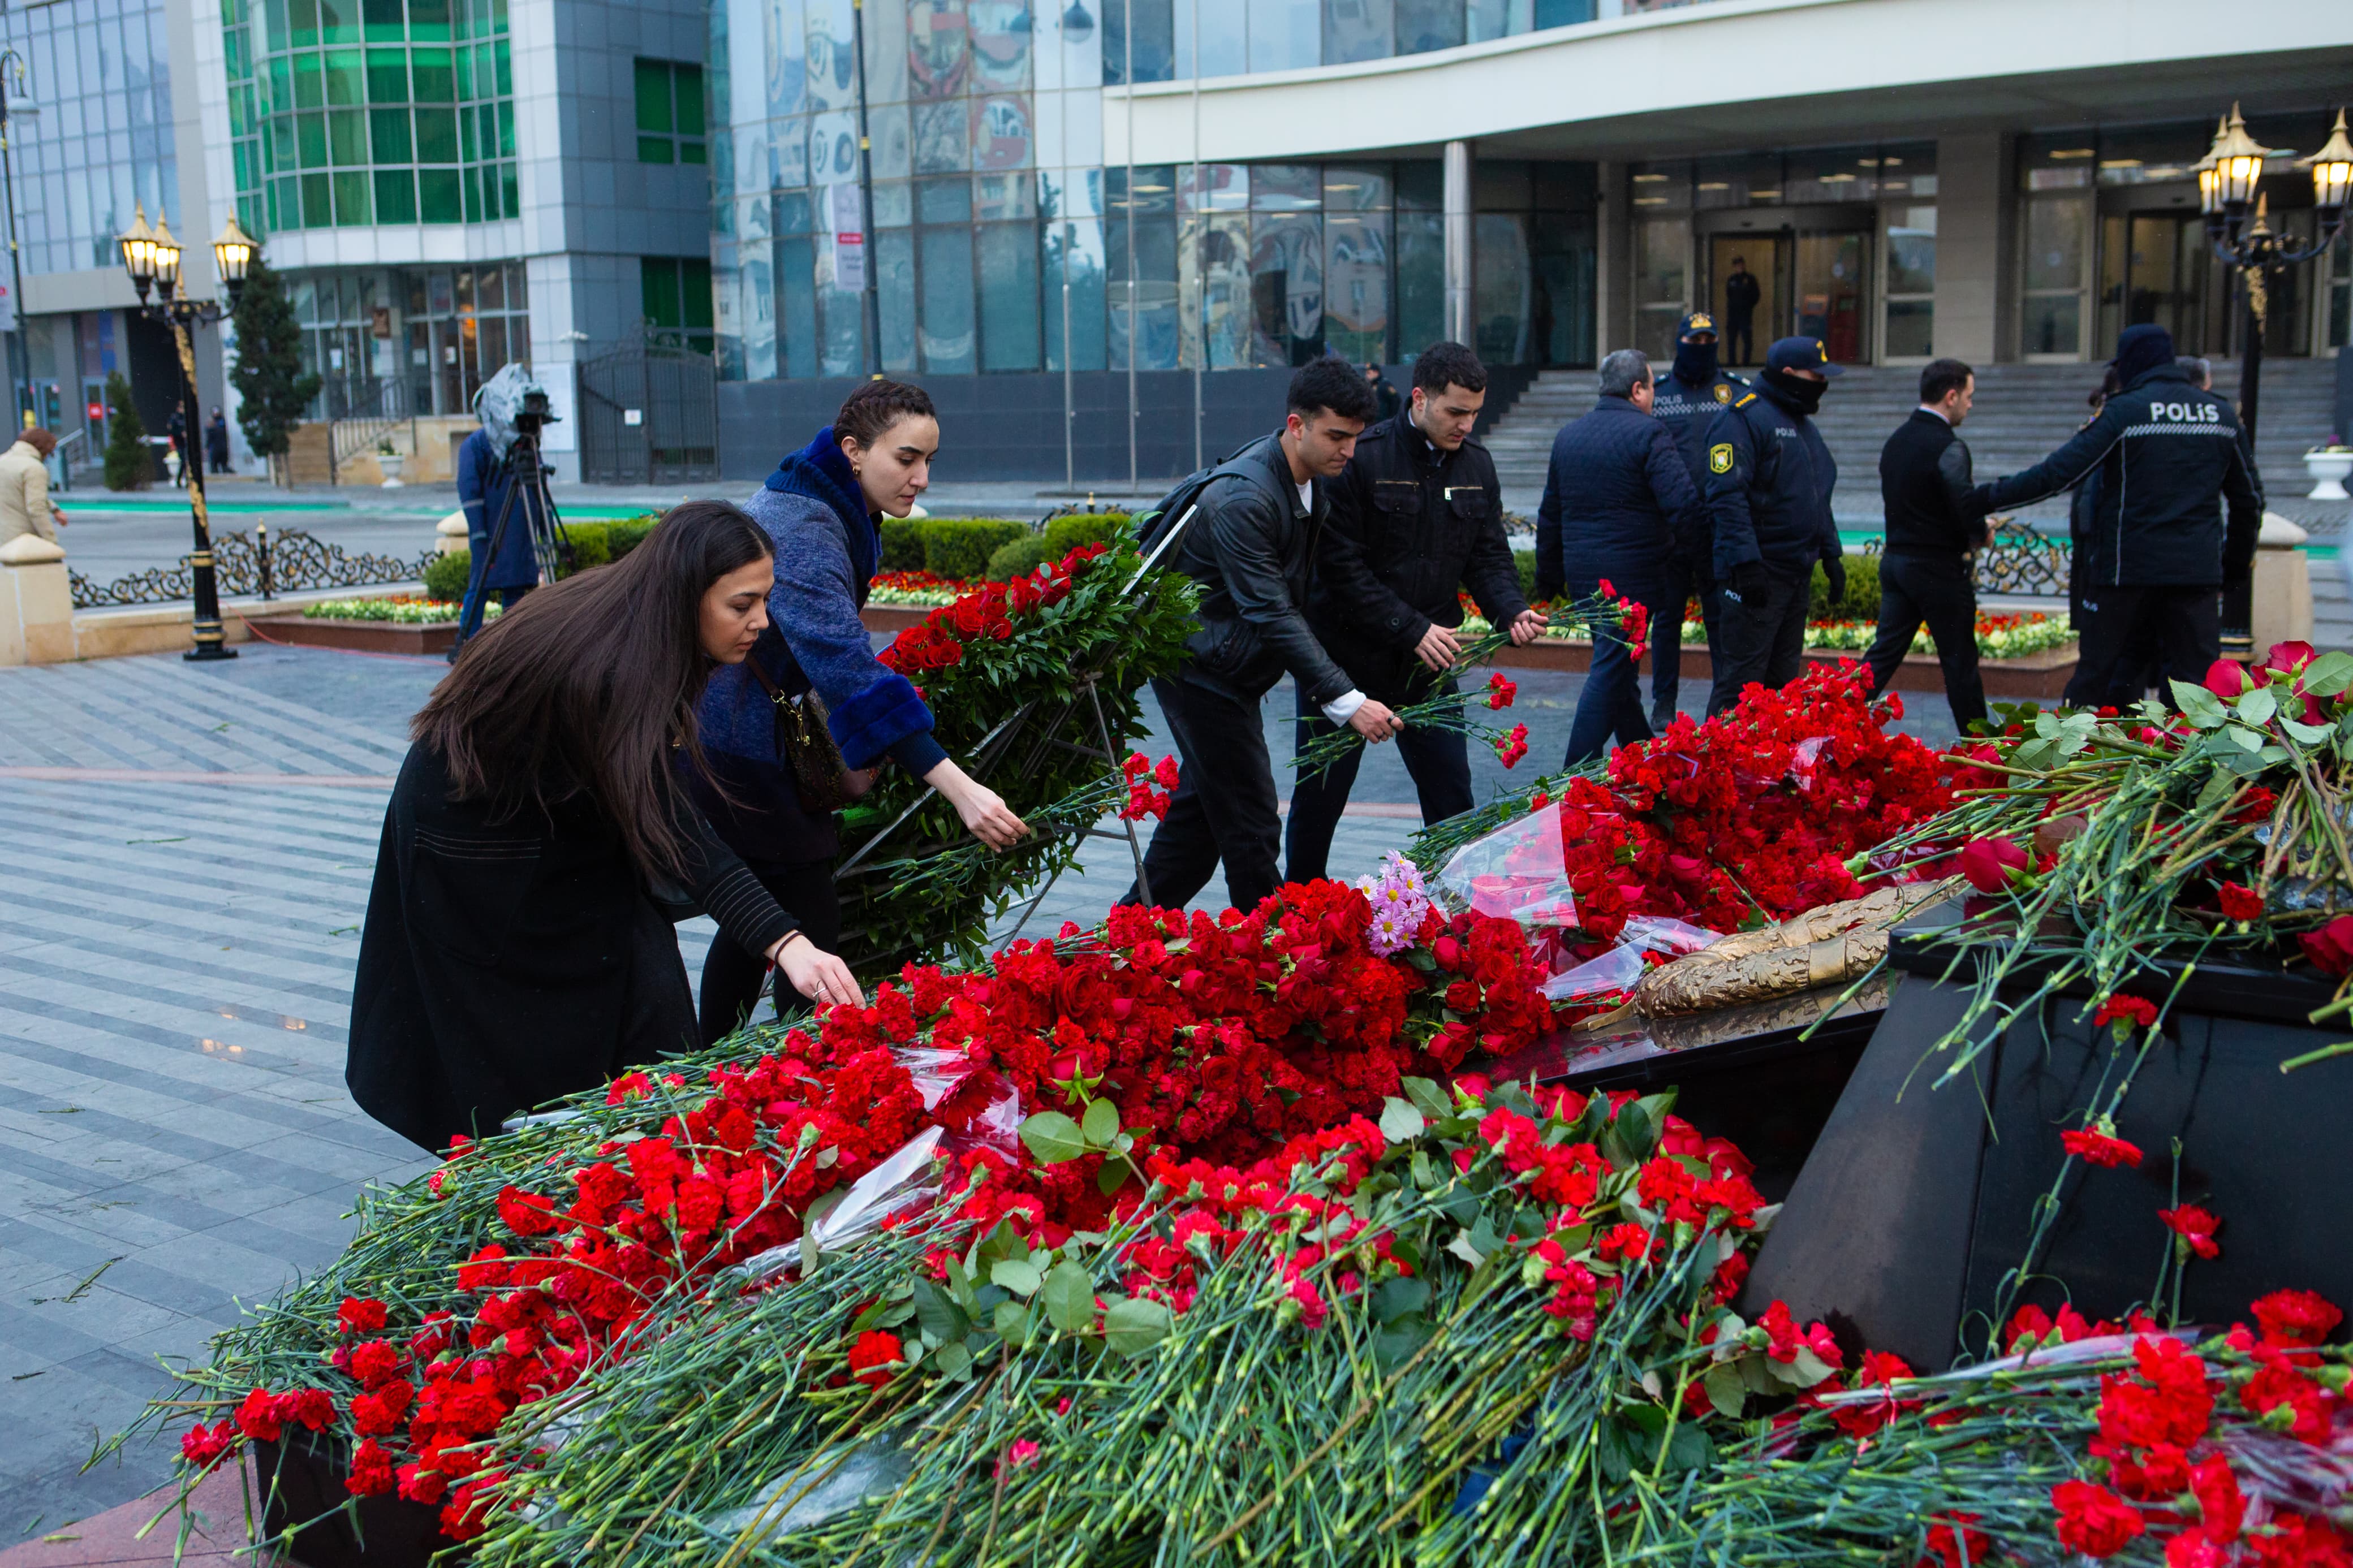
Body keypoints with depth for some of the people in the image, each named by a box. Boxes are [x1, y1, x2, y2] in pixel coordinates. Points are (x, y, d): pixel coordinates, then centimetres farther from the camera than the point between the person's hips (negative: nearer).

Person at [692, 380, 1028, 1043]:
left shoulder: (836, 515, 7)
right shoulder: (801, 529, -26)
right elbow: (846, 663, -38)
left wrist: (855, 746, 9)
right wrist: (957, 787, -45)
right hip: (738, 758, -10)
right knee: (809, 935, -8)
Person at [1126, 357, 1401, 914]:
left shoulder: (1315, 482, 2)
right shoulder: (1242, 498, -27)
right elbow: (1271, 615, -31)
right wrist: (1345, 701, -34)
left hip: (1231, 670, 10)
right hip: (1199, 667, -10)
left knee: (1202, 805, 18)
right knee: (1250, 826, -6)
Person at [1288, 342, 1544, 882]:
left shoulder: (1476, 465, 3)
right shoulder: (1362, 459, -15)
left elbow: (1488, 556, 7)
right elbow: (1341, 567, -18)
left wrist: (1512, 610, -14)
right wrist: (1412, 629, -22)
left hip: (1429, 664, 4)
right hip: (1346, 658, -4)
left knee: (1452, 796, 3)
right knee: (1318, 797, 8)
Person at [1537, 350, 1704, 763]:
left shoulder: (1568, 435, 11)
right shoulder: (1649, 434, -11)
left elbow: (1550, 514, 17)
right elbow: (1683, 502, -19)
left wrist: (1549, 575, 24)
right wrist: (1690, 547, 0)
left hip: (1583, 574, 7)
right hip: (1633, 576, -7)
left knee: (1618, 667, 19)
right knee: (1611, 672, -4)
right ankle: (1578, 775, -7)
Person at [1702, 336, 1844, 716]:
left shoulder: (1802, 423, 19)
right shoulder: (1743, 417, -11)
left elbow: (1817, 499, 28)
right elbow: (1727, 496, -20)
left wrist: (1831, 555, 21)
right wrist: (1746, 561, -25)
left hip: (1798, 573, 9)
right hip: (1757, 574, -9)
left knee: (1783, 677, 13)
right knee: (1742, 680, -9)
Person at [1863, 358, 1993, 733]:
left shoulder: (1896, 439, 10)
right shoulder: (1948, 447, -17)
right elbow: (1966, 502, -27)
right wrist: (1982, 534, -5)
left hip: (1895, 560, 7)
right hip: (1939, 568, -7)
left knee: (1884, 651, 9)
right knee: (1960, 661, 5)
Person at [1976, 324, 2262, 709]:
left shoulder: (2125, 411, -6)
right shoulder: (2221, 414, 9)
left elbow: (2058, 473, -14)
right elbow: (2249, 498, 16)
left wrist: (1990, 497, -5)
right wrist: (2238, 562, 27)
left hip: (2128, 568, -3)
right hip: (2198, 573, 3)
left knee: (2094, 675, 7)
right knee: (2196, 685, 4)